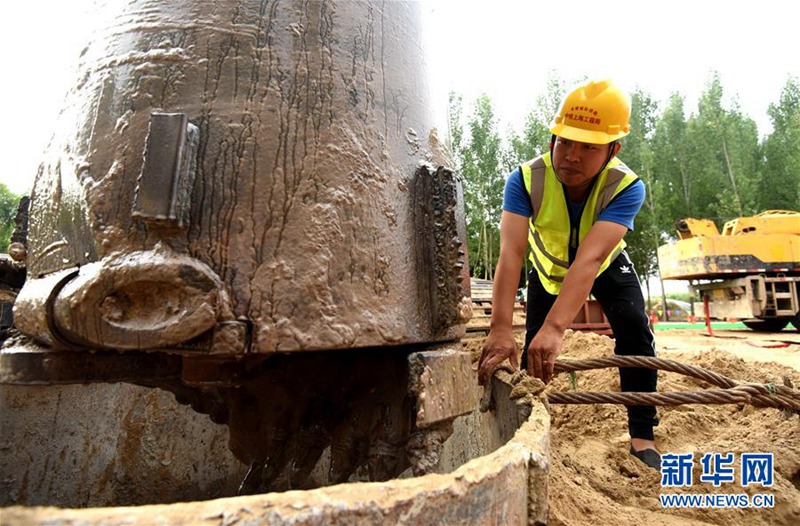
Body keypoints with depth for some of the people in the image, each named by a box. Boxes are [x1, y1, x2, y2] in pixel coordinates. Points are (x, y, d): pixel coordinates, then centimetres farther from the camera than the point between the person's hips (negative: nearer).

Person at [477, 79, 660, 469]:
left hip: (607, 266, 0)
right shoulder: (526, 179, -34)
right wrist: (500, 329, -56)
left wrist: (555, 328, -61)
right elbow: (510, 253, -45)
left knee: (634, 329, -20)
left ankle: (642, 437, -3)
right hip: (548, 268, 1)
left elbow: (589, 258, -49)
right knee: (533, 349, -4)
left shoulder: (626, 187, -35)